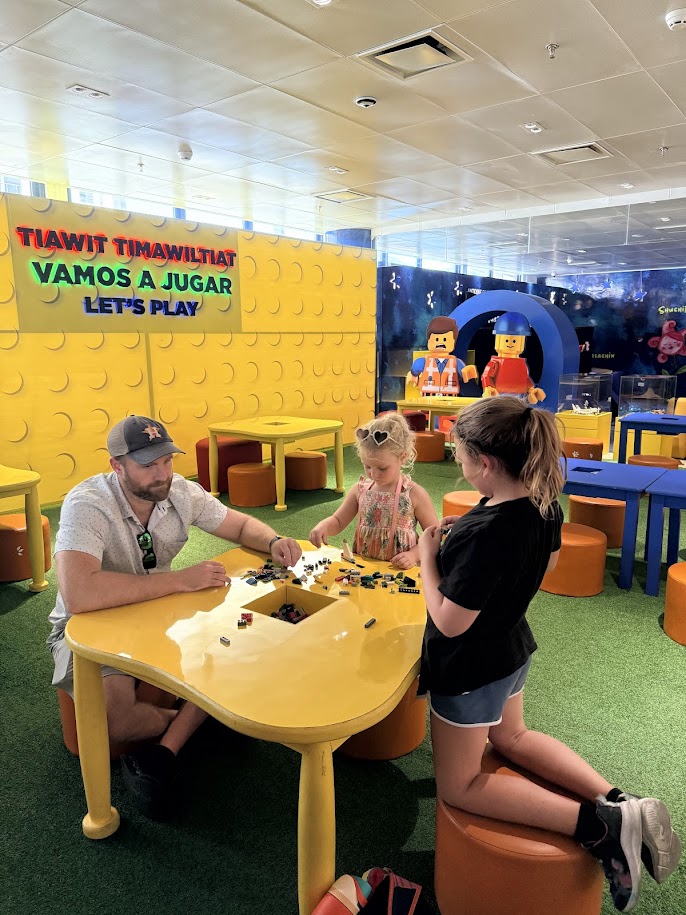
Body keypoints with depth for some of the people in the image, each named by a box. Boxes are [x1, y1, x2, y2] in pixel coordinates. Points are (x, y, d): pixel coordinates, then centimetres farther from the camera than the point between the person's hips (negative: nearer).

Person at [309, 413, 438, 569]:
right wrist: (323, 526, -7)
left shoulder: (415, 494, -7)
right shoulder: (360, 490, 4)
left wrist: (413, 555, -14)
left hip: (398, 570, -2)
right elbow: (338, 521, 13)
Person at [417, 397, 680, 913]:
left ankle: (597, 825, -1)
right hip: (512, 648, 8)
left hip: (470, 669, -8)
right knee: (512, 738, 33)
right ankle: (619, 804, 16)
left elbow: (450, 622, -28)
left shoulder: (482, 534, -36)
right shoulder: (546, 503, -10)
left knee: (460, 787, 13)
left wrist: (429, 558, -14)